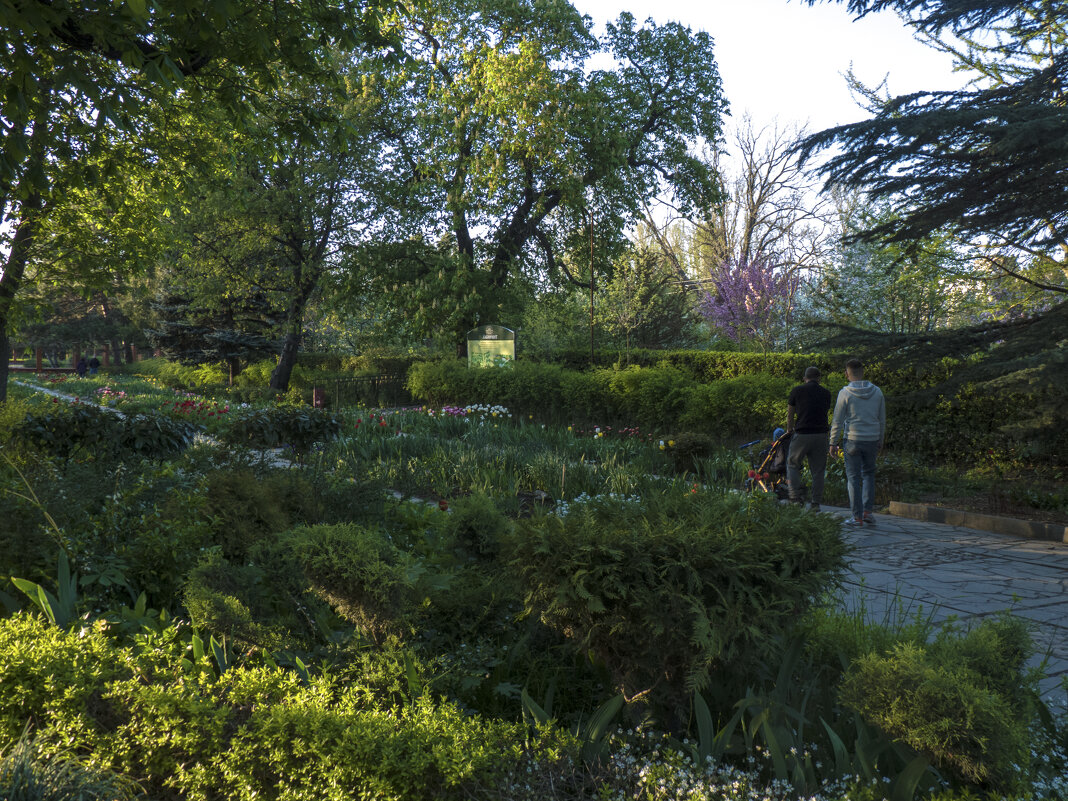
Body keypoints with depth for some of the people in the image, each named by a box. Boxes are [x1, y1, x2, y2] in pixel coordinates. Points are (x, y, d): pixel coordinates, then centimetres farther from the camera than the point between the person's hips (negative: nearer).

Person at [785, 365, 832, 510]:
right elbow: (825, 412, 19)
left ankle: (796, 496, 4)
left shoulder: (797, 390, 2)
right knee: (818, 471, 10)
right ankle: (816, 503, 10)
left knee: (792, 464, 15)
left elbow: (790, 414, 10)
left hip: (802, 434, -2)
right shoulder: (826, 393, 10)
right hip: (821, 434, 2)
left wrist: (790, 429, 28)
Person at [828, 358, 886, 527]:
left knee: (854, 478, 3)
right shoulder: (877, 391, 3)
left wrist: (833, 443, 1)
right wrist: (880, 441, 19)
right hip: (872, 440, 3)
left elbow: (837, 421, -7)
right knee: (869, 473, 19)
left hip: (852, 440, -3)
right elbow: (882, 420, 9)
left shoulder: (845, 393, -8)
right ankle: (868, 510, 11)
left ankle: (857, 516, 4)